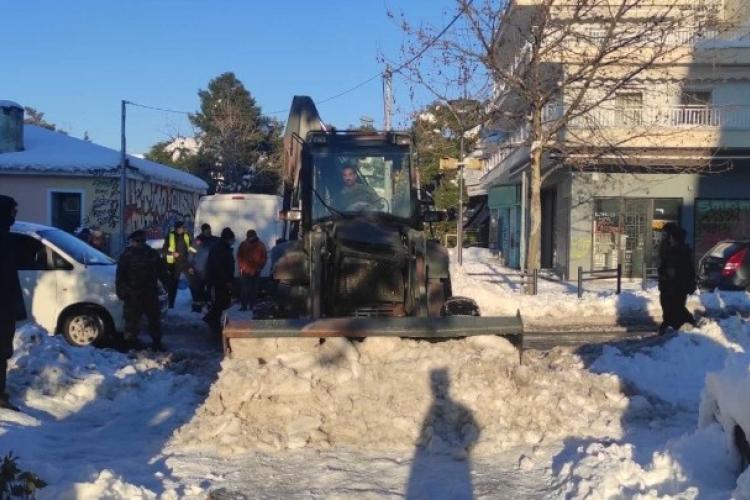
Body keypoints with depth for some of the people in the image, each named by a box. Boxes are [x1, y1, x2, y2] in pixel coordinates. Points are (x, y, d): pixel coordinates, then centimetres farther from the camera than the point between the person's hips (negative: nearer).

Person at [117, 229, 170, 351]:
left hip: (132, 294, -1)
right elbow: (163, 273, 9)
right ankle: (156, 341, 8)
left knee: (132, 318, 4)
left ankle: (130, 341, 4)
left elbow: (120, 276, -1)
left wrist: (120, 291, 3)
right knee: (154, 318, 7)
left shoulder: (127, 255, -2)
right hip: (150, 292, 1)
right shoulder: (153, 254, 5)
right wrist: (168, 285, 14)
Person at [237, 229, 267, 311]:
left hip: (255, 271, 0)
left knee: (254, 289, 3)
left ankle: (252, 306, 10)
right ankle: (243, 305, 3)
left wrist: (259, 267, -4)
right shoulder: (243, 245, 3)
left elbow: (264, 257, 3)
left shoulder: (261, 245, 1)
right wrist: (241, 266, -1)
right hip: (245, 271, 0)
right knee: (244, 289, -2)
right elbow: (239, 256, 9)